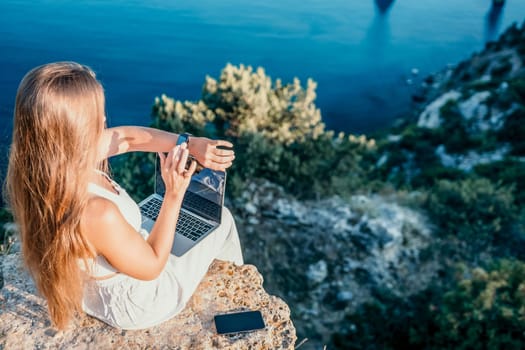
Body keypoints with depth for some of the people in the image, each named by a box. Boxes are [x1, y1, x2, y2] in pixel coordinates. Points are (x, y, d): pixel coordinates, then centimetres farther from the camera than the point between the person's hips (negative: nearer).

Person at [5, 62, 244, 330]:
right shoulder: (98, 214, -46)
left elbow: (128, 137, -12)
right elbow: (152, 266, -26)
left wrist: (189, 144, -20)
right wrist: (174, 195, -28)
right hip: (135, 304, -6)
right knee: (221, 219, 14)